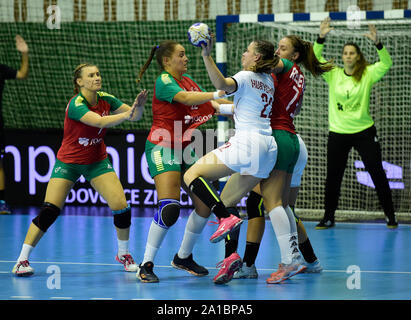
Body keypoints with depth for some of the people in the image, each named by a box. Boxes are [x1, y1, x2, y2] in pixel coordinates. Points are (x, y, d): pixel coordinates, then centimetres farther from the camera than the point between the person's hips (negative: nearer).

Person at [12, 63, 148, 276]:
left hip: (97, 161, 4)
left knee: (121, 206, -11)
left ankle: (123, 254, 12)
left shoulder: (105, 99, -7)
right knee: (49, 211, -14)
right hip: (68, 161, -4)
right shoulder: (76, 105, -24)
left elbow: (135, 115, -10)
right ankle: (22, 260, -3)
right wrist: (126, 115, -51)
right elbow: (100, 122, -38)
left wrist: (138, 107, -32)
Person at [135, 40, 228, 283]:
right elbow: (187, 98, -29)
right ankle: (146, 265, -12)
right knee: (170, 208, -21)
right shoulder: (164, 81, -11)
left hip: (186, 149, 9)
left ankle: (183, 257, 21)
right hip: (163, 148, -8)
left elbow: (210, 106, 10)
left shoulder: (188, 80, 14)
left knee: (205, 204, 4)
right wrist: (217, 94, -39)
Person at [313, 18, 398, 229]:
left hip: (364, 131, -1)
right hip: (338, 132, 1)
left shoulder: (368, 74, -1)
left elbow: (386, 63, -14)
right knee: (333, 177, 4)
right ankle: (328, 218, 14)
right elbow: (315, 60, -6)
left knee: (377, 174, 1)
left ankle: (390, 215, 10)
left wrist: (377, 42, -29)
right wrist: (321, 38, -19)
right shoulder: (333, 75, 3)